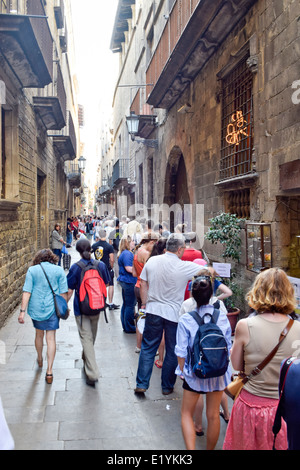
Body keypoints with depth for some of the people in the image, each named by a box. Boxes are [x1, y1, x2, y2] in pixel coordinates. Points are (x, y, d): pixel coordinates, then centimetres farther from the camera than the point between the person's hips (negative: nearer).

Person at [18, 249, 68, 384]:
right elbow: (63, 292, -2)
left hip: (36, 308, 1)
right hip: (52, 308, -1)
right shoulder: (59, 270, -2)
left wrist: (22, 311, -7)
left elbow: (27, 292, -7)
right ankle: (49, 371, 1)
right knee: (51, 339, 3)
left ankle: (40, 360, 43)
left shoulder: (32, 270, -1)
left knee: (39, 334, 22)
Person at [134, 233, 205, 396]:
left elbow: (143, 284, 4)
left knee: (148, 348, 14)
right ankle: (167, 386, 25)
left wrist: (145, 304, 14)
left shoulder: (152, 261, -3)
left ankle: (141, 384, 18)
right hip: (174, 314, -3)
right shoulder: (184, 267, -14)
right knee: (172, 352, 13)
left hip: (153, 311, 3)